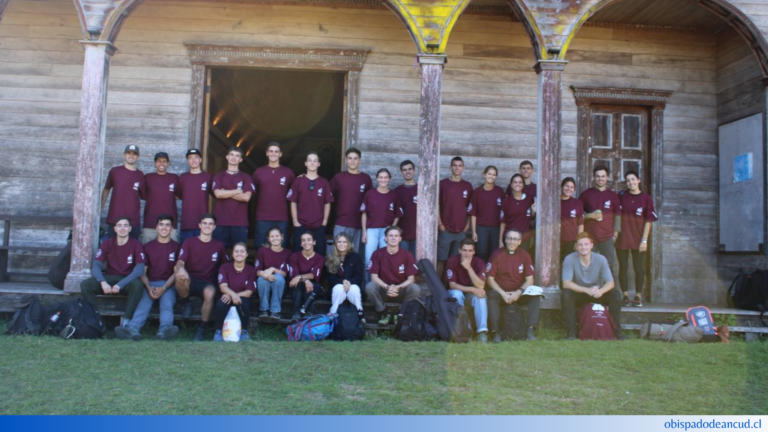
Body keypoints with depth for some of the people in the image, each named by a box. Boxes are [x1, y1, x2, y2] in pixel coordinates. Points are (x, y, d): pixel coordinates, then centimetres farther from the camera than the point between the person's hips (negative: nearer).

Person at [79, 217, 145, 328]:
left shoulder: (136, 244, -6)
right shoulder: (107, 243, 2)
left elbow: (139, 269, -16)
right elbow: (96, 265, -6)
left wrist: (120, 284, -26)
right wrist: (103, 282, -26)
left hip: (128, 280, -3)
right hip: (109, 278, 3)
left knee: (138, 285, -37)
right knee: (85, 284, -23)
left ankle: (126, 322, -33)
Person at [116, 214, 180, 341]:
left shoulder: (176, 247, 9)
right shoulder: (148, 247, 15)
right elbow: (142, 271, 9)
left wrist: (163, 288, -15)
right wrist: (148, 287, -12)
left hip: (168, 284, -1)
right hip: (150, 284, 1)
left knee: (167, 303, -32)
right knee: (143, 303, -29)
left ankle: (164, 329, -59)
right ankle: (133, 329, -55)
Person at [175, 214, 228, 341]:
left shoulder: (219, 246, 10)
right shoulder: (189, 242, 5)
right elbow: (180, 261, -8)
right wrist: (180, 268, -34)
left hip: (207, 282, 0)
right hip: (190, 280, 0)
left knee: (210, 292, -37)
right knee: (180, 277, -37)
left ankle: (202, 328, -18)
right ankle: (187, 304, -5)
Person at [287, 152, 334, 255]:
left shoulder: (324, 182, 5)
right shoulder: (298, 181, 3)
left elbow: (327, 203, 7)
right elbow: (293, 202, 4)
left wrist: (325, 221, 0)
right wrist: (295, 221, -2)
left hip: (319, 226, 1)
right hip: (301, 225, 0)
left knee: (319, 254, 2)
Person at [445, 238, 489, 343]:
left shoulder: (479, 262, -15)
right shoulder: (453, 261, -19)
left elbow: (481, 286, -27)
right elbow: (452, 285, -22)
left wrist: (469, 268, -36)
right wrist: (472, 289, -33)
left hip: (471, 293, 1)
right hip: (456, 292, -1)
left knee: (480, 295, -31)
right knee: (457, 294, -35)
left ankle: (482, 331, -36)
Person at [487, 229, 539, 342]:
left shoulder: (524, 255, 0)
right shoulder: (497, 255, -5)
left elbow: (529, 280, -3)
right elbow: (490, 279, -7)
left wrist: (518, 292, -19)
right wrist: (503, 293, -19)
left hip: (519, 293, 2)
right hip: (501, 293, -1)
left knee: (535, 297, -25)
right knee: (491, 296, -32)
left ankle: (531, 330, -25)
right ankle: (496, 331, -30)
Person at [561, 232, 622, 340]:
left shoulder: (601, 259, -12)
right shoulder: (569, 259, -18)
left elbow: (610, 282, -14)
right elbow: (566, 283, -24)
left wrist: (601, 291, -38)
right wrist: (587, 290, -37)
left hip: (597, 295, 2)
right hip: (578, 295, -2)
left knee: (615, 294, -23)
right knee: (565, 294, -33)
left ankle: (617, 331, -12)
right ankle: (571, 332, -25)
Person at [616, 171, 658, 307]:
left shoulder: (646, 198, -3)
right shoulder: (622, 196, 2)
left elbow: (648, 221, -3)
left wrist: (644, 240, -8)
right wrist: (615, 231, -2)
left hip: (638, 240, -1)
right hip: (622, 238, 1)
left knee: (639, 268, 4)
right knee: (623, 267, 6)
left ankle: (638, 296, 15)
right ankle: (625, 295, 15)